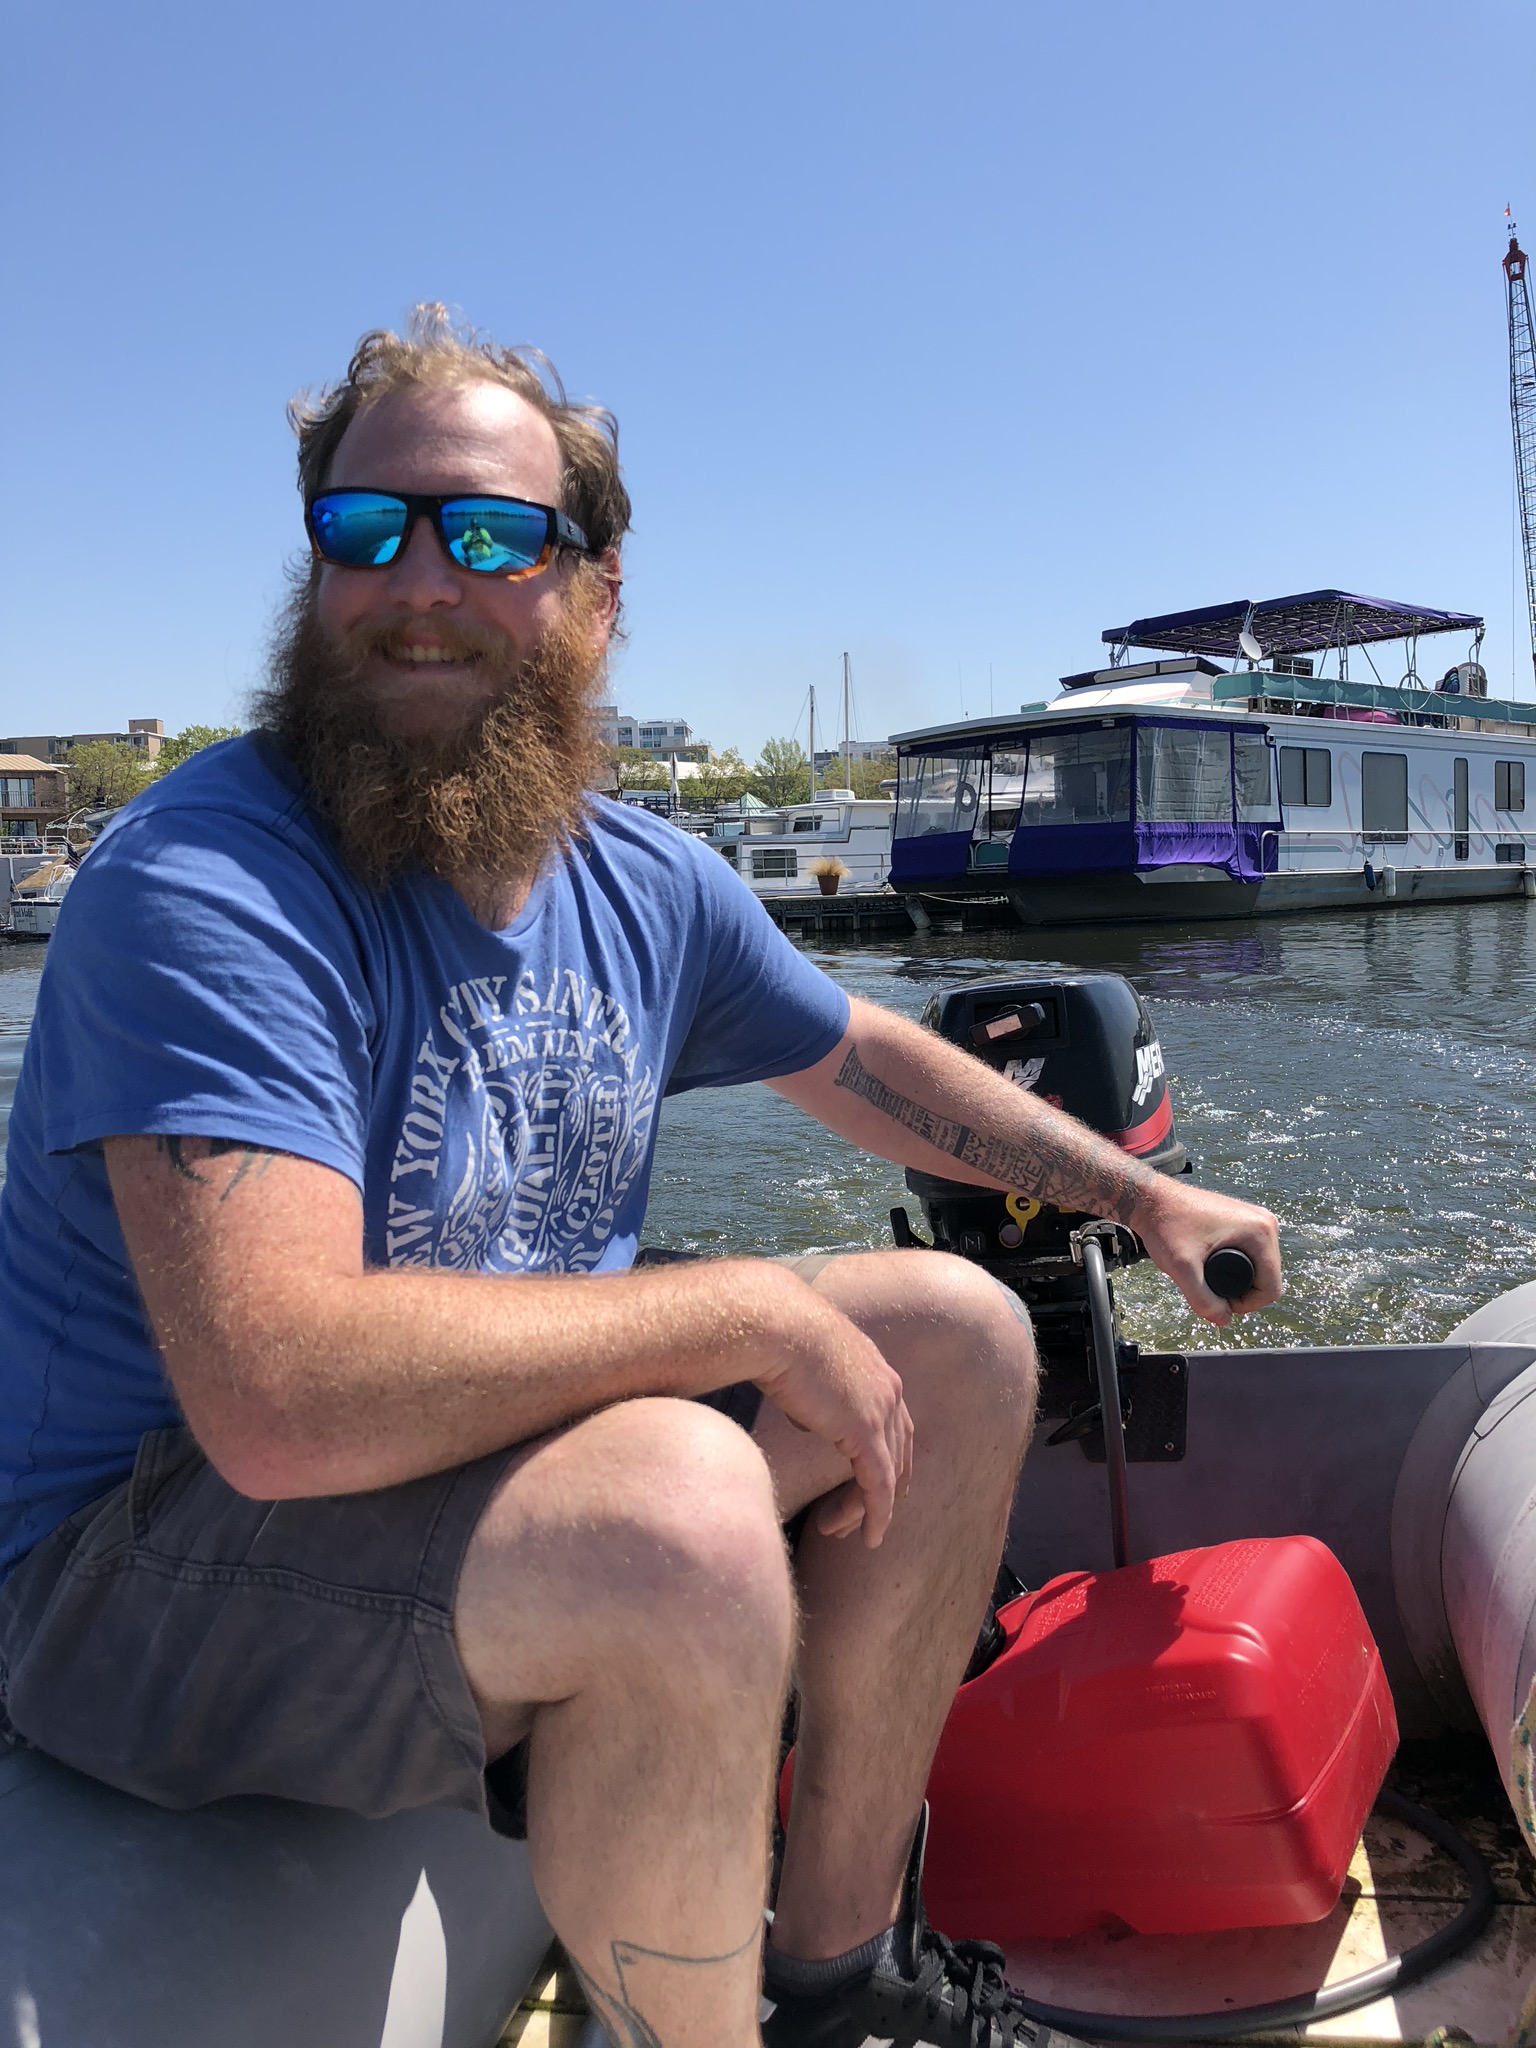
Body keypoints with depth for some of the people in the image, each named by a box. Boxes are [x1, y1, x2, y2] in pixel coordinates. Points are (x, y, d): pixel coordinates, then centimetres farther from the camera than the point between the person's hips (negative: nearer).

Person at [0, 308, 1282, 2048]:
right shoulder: (205, 885, -23)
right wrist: (752, 1312, -26)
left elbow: (863, 1057, 17)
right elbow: (283, 1397, -34)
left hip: (512, 1449, 8)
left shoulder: (646, 888, 1)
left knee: (959, 1338, 3)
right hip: (153, 1562, -7)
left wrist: (1143, 1195, 19)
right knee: (684, 1512, -36)